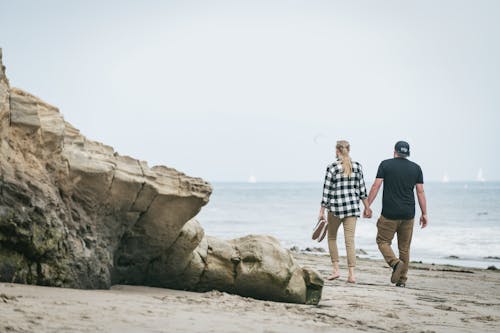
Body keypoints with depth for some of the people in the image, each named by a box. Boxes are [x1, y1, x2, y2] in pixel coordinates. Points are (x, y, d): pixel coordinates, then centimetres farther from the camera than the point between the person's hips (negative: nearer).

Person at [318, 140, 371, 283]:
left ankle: (336, 270, 11)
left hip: (336, 207, -3)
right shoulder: (357, 166, 2)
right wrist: (367, 207, 16)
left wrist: (322, 211, -2)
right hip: (352, 207, 3)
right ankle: (351, 274, -3)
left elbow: (327, 190, -7)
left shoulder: (332, 167, -9)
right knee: (350, 240, 3)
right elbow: (361, 188, 6)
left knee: (332, 237, 17)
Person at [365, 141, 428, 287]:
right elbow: (420, 192, 4)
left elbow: (376, 186, -6)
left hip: (389, 213, -3)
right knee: (404, 247, 10)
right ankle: (402, 280, 10)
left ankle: (395, 262, -19)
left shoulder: (386, 164, 0)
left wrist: (367, 206, -1)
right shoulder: (416, 168, 6)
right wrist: (424, 213, 8)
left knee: (383, 241, 8)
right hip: (408, 214, 3)